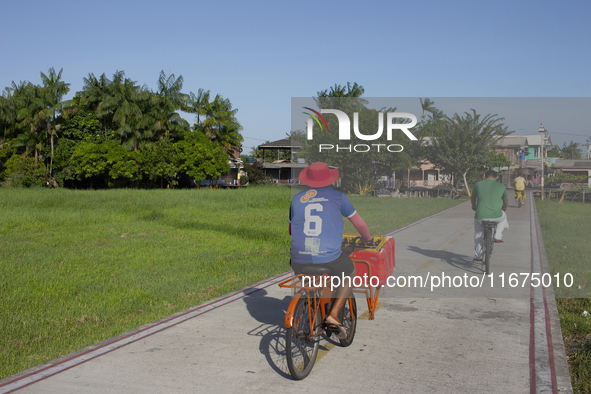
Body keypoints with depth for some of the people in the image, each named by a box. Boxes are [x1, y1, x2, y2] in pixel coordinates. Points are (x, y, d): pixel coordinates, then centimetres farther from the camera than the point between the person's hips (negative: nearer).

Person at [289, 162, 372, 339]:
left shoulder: (297, 198, 11)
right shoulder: (337, 196, 5)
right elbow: (358, 222, 16)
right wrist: (368, 238, 36)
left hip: (300, 257, 3)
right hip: (329, 257, -3)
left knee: (300, 278, 36)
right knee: (350, 274, 26)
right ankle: (333, 315, 11)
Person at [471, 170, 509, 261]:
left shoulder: (478, 184, 5)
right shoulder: (501, 186, 6)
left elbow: (473, 197, 23)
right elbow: (506, 201, 21)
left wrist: (474, 206, 44)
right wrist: (504, 208, 44)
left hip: (480, 216, 0)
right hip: (496, 216, 0)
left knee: (478, 233, 27)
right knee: (503, 217, 35)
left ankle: (477, 255, 26)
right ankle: (497, 236, 21)